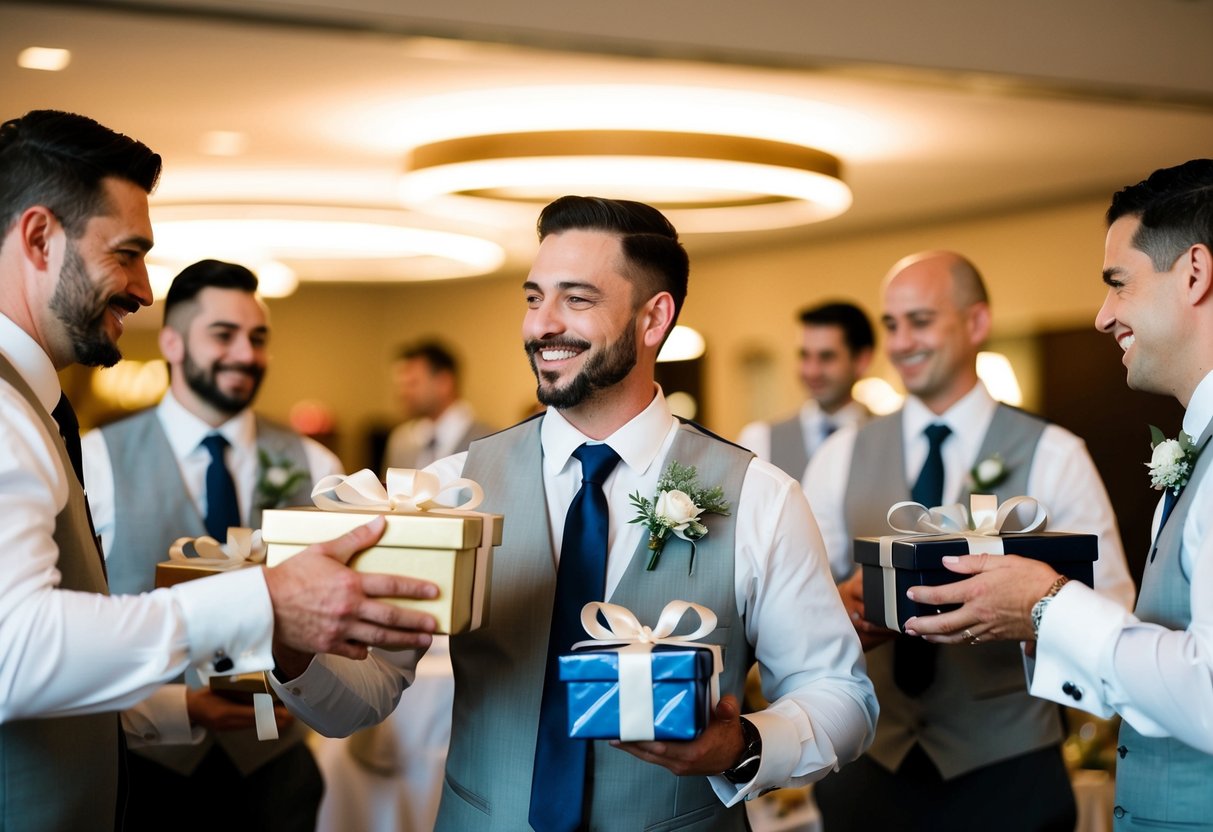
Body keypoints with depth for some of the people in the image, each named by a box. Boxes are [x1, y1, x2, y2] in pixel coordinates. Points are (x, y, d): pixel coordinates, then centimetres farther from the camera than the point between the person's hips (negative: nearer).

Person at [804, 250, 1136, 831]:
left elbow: (1109, 607, -7)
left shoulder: (1053, 456, -2)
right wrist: (839, 606, -17)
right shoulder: (841, 457, 6)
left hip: (1007, 767, -2)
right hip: (868, 761, 2)